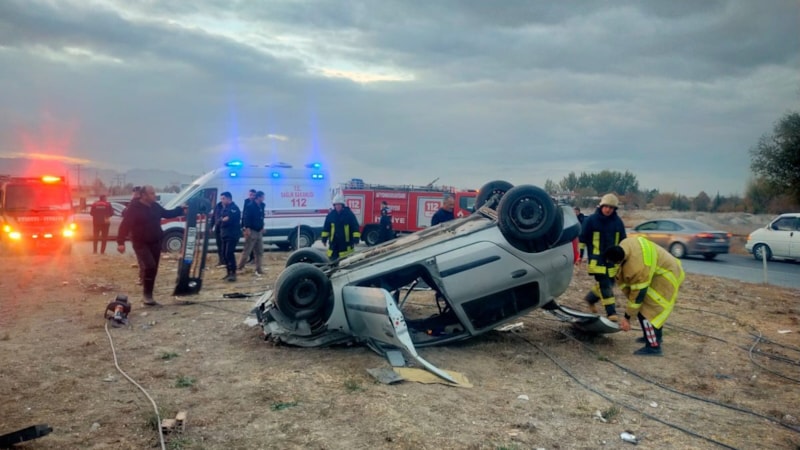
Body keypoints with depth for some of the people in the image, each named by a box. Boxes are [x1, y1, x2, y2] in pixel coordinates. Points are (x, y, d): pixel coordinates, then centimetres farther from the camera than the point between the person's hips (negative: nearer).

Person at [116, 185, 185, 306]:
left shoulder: (155, 206, 5)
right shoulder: (134, 208, -14)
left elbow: (167, 214, 22)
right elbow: (125, 225, -17)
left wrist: (181, 210, 12)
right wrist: (121, 242, -22)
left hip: (155, 243, 7)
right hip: (141, 244, -7)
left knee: (153, 269, 8)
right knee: (149, 266, -22)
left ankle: (148, 295, 18)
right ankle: (146, 294, -7)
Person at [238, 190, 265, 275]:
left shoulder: (261, 206, 11)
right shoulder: (250, 206, -13)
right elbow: (246, 218, -18)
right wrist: (247, 228, -24)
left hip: (259, 232, 8)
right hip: (251, 231, -8)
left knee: (259, 252, 9)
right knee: (247, 251, -5)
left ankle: (258, 269, 16)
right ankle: (239, 268, 5)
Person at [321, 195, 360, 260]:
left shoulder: (349, 214, -5)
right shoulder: (330, 215, 3)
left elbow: (355, 227, -6)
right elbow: (326, 228, 10)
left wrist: (356, 239, -12)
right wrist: (324, 239, 8)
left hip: (346, 242, -3)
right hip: (334, 242, 3)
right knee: (332, 258, 5)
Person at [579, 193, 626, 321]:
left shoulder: (618, 222, 6)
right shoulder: (591, 220, -7)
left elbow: (623, 241, 16)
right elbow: (582, 238, -3)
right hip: (597, 260, -5)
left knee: (609, 284, 12)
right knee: (604, 285, -8)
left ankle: (591, 298, 34)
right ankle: (611, 312, -4)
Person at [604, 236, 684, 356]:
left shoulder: (637, 268, -37)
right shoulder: (625, 244, -15)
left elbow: (638, 295, -27)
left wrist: (627, 317, -16)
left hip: (667, 276, -10)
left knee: (646, 311, -13)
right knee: (645, 303, 20)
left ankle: (654, 346, -8)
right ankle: (654, 336, 35)